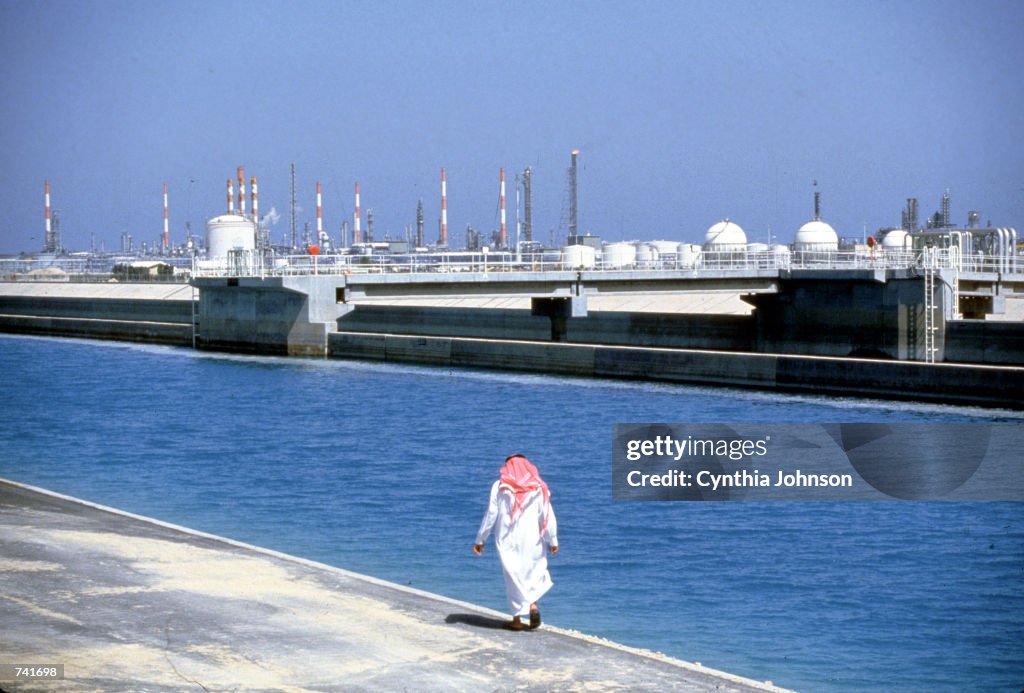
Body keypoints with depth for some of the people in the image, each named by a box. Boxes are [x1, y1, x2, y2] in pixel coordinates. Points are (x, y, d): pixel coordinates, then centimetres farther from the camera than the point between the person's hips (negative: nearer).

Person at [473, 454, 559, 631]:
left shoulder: (499, 487, 0)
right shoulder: (538, 488, 2)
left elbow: (490, 514, -2)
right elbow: (548, 516, 0)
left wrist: (480, 539, 5)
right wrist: (552, 541, 10)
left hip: (507, 540, 0)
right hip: (531, 539, 0)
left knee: (513, 576, 6)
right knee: (535, 569, 17)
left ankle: (517, 619, 7)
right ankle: (533, 604, -5)